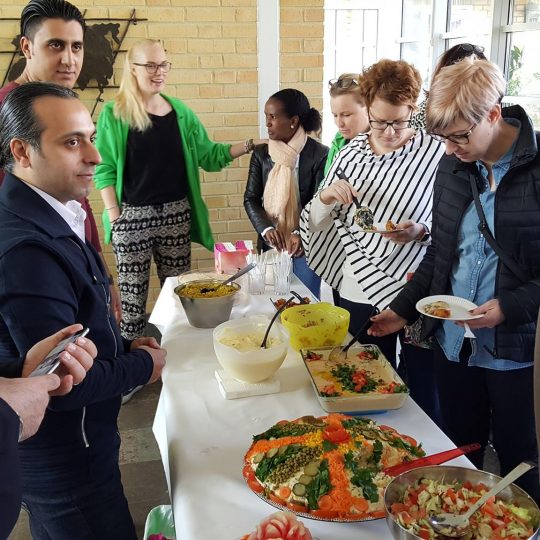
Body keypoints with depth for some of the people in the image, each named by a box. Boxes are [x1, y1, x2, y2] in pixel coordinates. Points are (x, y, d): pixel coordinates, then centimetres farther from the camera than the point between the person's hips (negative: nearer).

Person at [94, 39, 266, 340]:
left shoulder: (180, 112, 8)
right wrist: (114, 216, -10)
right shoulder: (114, 114, -3)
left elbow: (209, 155, 9)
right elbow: (104, 169, -4)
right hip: (133, 216, -3)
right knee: (132, 296, 2)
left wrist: (250, 145, -1)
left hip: (177, 214, 4)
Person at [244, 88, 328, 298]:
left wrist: (301, 233, -26)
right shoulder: (261, 153, 3)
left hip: (305, 246, -3)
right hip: (270, 245, 3)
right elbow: (250, 198, 1)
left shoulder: (320, 154, -9)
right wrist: (266, 229, -16)